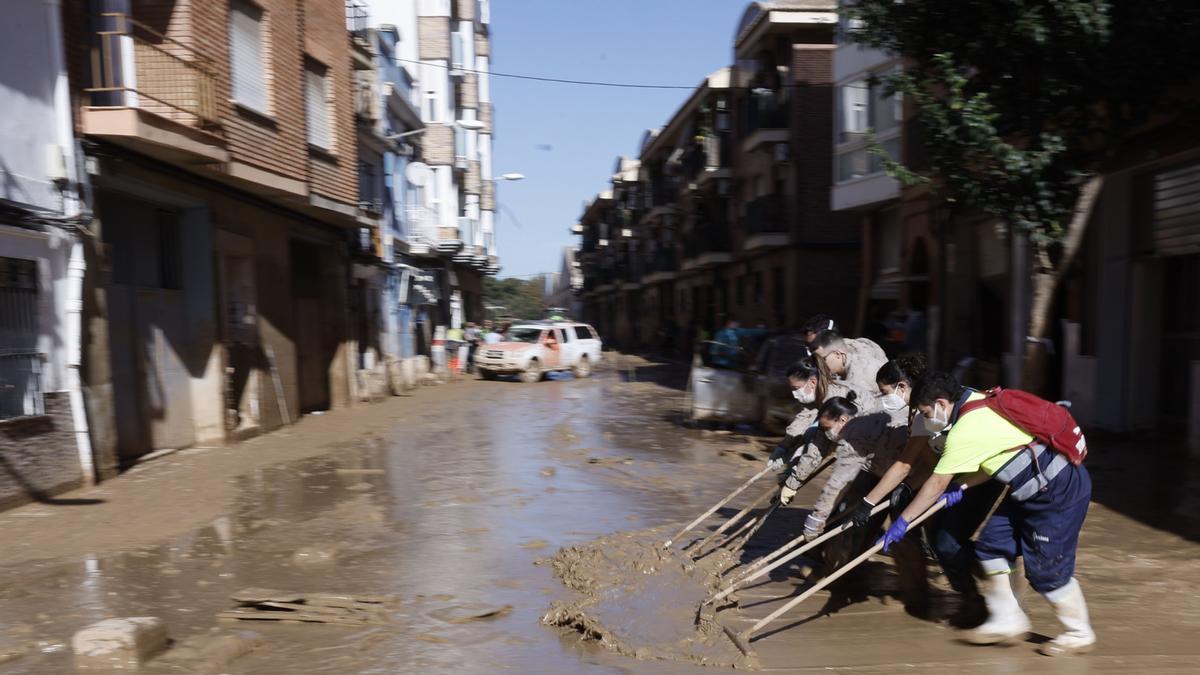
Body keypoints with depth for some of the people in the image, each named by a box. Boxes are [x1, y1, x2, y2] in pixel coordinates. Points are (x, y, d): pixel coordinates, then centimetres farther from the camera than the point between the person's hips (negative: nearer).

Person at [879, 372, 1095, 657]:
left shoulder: (966, 430, -24)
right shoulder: (980, 403, 3)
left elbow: (937, 484, -18)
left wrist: (902, 522, -10)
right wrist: (962, 486, 0)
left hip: (1060, 492, -10)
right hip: (1033, 490, 10)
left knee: (1045, 568, 0)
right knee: (992, 545, 8)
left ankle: (1080, 634, 22)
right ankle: (1008, 620, 17)